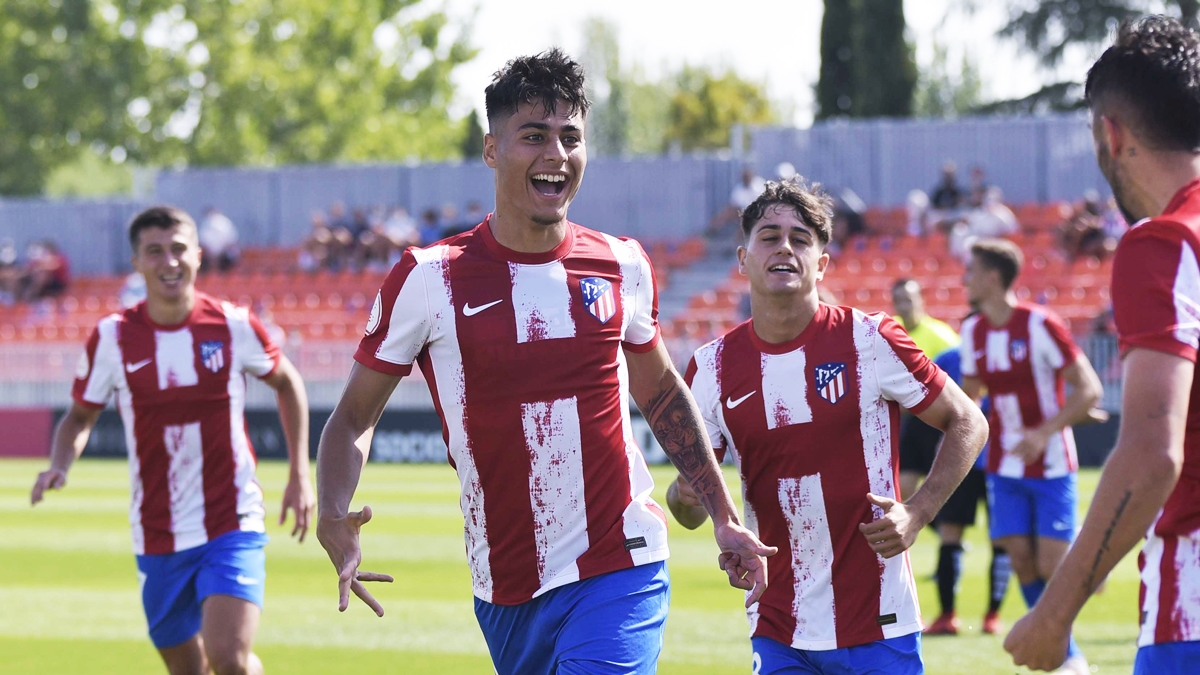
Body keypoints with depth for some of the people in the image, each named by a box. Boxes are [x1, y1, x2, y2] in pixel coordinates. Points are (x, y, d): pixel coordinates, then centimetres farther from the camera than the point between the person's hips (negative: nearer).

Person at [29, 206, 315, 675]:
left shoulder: (234, 326, -5)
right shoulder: (112, 338, -4)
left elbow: (288, 384, 12)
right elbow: (81, 415, 9)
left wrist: (299, 476, 9)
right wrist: (59, 466, -12)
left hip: (232, 526, -2)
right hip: (157, 536, 2)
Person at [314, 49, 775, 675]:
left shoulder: (622, 267, 3)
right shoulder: (430, 278, -5)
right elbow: (353, 417, 2)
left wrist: (724, 520, 18)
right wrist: (333, 521, -17)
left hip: (621, 575, 0)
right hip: (506, 593, 0)